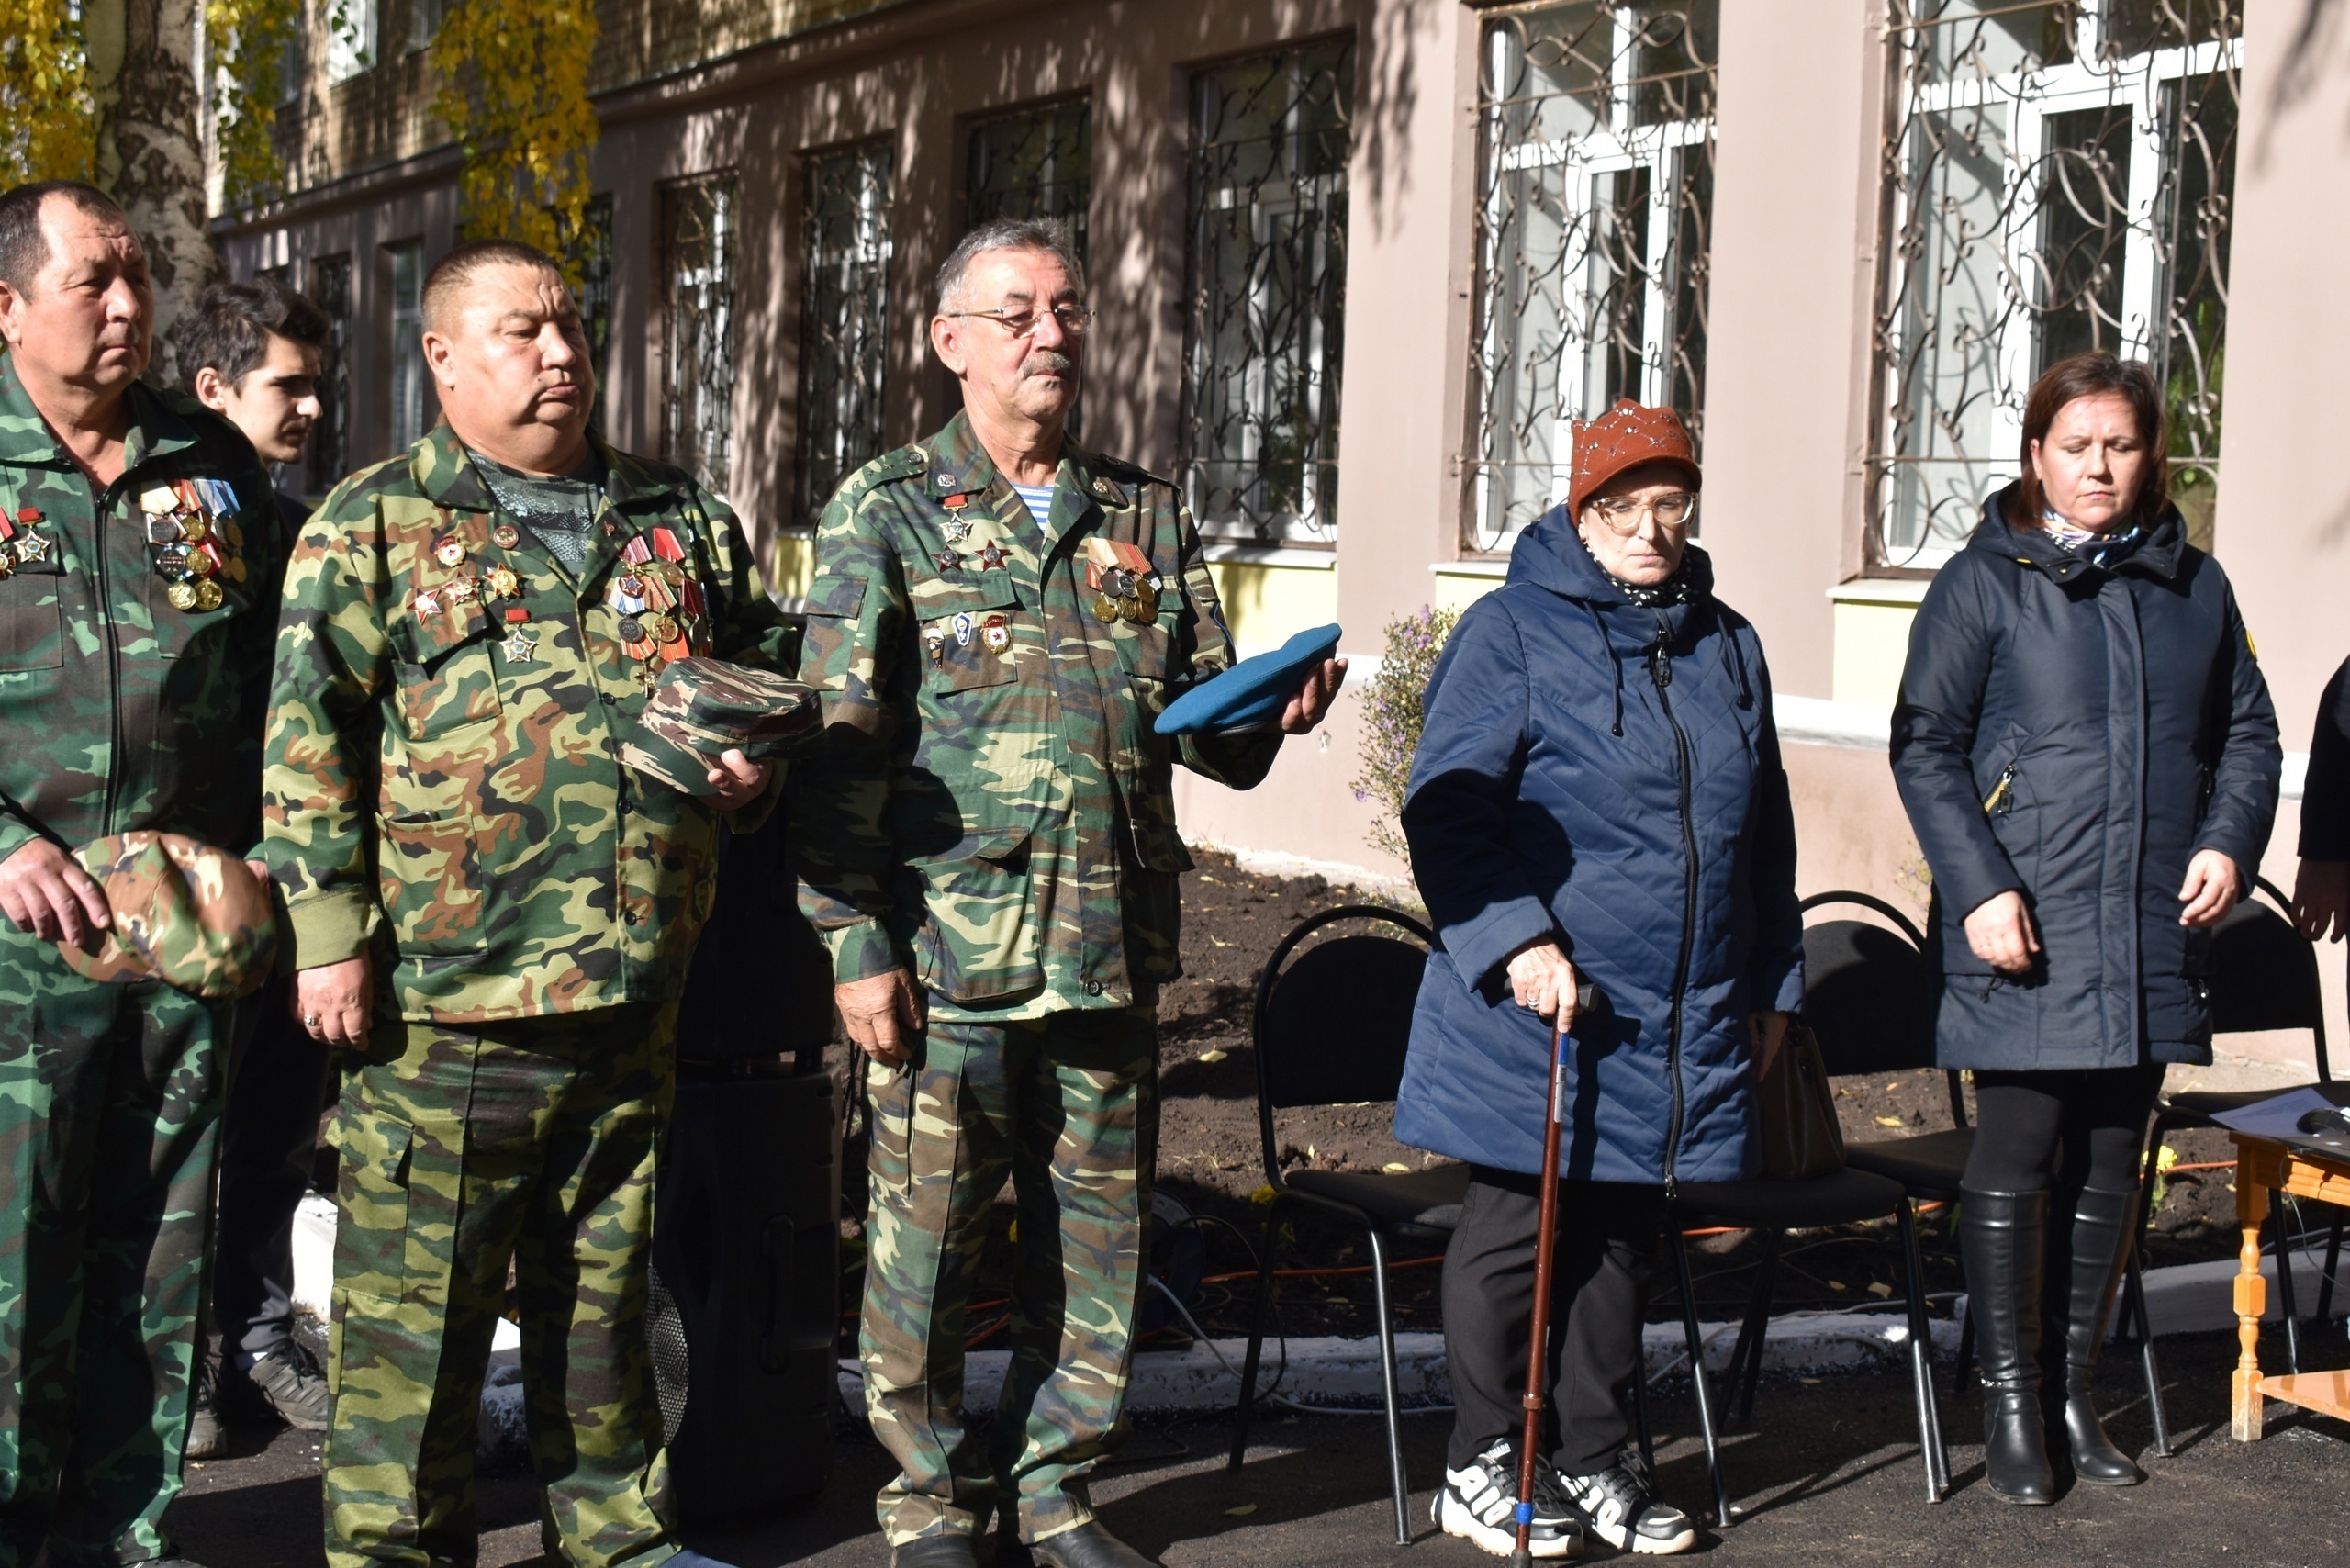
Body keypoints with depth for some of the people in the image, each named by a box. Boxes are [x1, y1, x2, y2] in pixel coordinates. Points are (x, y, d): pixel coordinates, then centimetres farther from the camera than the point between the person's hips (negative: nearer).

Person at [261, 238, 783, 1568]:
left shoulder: (683, 520, 14)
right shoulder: (369, 529, 1)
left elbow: (769, 672, 26)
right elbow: (312, 746, -4)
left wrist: (756, 766, 5)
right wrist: (331, 935, -10)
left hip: (635, 995, 4)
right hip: (443, 1001, -4)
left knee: (607, 1283, 15)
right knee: (417, 1302, 1)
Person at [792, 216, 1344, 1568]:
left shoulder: (1149, 516, 13)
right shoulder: (887, 514, 1)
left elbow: (1204, 719, 14)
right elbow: (842, 746, -4)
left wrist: (1272, 712, -9)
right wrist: (855, 941, -10)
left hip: (1115, 950, 4)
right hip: (948, 947, -3)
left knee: (1098, 1239, 10)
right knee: (930, 1238, 4)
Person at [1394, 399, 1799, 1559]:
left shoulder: (1725, 645, 14)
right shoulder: (1511, 632, -5)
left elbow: (1762, 829, 21)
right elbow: (1446, 806, -10)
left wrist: (1772, 978, 21)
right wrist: (1514, 939, -20)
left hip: (1683, 1017, 5)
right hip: (1534, 1004, -5)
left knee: (1623, 1235, 12)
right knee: (1515, 1230, 3)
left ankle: (1593, 1455, 26)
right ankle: (1482, 1463, 17)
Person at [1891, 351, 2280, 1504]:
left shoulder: (2191, 586, 11)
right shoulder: (1984, 583, -2)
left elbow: (2247, 733, 18)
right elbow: (1924, 747, -4)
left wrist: (2228, 842, 0)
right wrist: (1978, 886, -14)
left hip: (2150, 934, 4)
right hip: (2023, 932, -4)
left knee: (2110, 1164, 11)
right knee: (2018, 1157, 0)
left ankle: (2072, 1389, 24)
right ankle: (2010, 1398, 13)